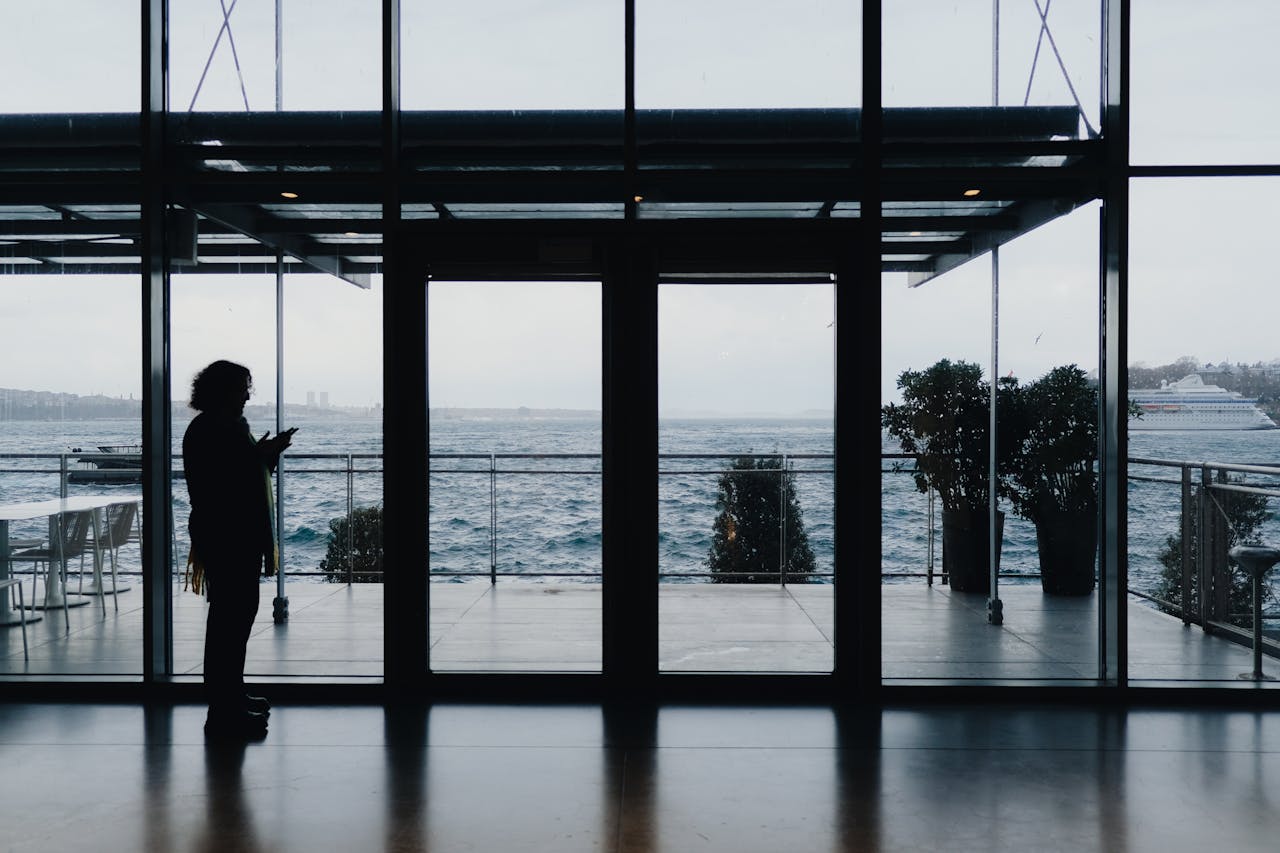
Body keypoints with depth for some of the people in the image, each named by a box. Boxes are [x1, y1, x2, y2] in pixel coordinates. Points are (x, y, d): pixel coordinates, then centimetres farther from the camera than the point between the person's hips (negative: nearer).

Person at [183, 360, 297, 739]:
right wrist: (258, 455, -22)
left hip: (244, 539, 11)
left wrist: (269, 452, 7)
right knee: (228, 620, -9)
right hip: (224, 540, -11)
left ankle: (233, 696, 28)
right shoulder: (204, 432, -14)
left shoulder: (234, 427, 17)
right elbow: (213, 487, -22)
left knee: (241, 613, 17)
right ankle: (223, 712, -5)